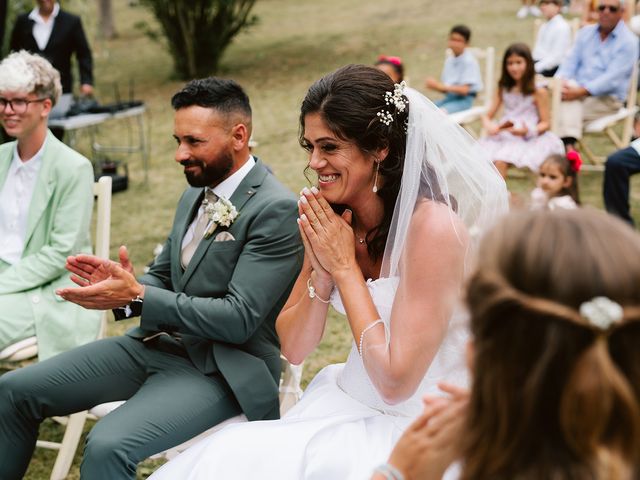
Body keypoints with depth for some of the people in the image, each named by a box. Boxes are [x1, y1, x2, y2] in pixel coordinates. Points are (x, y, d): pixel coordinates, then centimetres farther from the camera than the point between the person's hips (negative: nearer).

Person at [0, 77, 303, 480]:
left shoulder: (277, 210, -17)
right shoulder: (196, 194, 10)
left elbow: (239, 319, -22)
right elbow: (163, 279, 15)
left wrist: (137, 295, -22)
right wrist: (121, 283, -9)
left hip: (221, 368, -8)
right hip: (157, 342, 8)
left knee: (108, 446, -31)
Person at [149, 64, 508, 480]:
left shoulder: (432, 225, -21)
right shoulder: (332, 216, -1)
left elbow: (395, 382, -21)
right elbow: (294, 348, 3)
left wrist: (345, 267, -17)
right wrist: (321, 271, -13)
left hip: (409, 430, -6)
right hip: (346, 405, 6)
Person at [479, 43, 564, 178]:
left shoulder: (539, 92, 0)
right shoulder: (504, 90, 16)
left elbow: (545, 123, -1)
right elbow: (487, 116, 14)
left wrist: (528, 131, -21)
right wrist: (489, 126, -10)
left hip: (526, 139, -5)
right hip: (504, 137, 5)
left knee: (500, 162, -33)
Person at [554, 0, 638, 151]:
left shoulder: (628, 41, -4)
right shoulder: (586, 32, 16)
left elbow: (612, 78, -15)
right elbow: (571, 61, 9)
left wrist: (581, 91, -27)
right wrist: (560, 81, -13)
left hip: (608, 98, -5)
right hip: (578, 91, 5)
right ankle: (569, 148, -41)